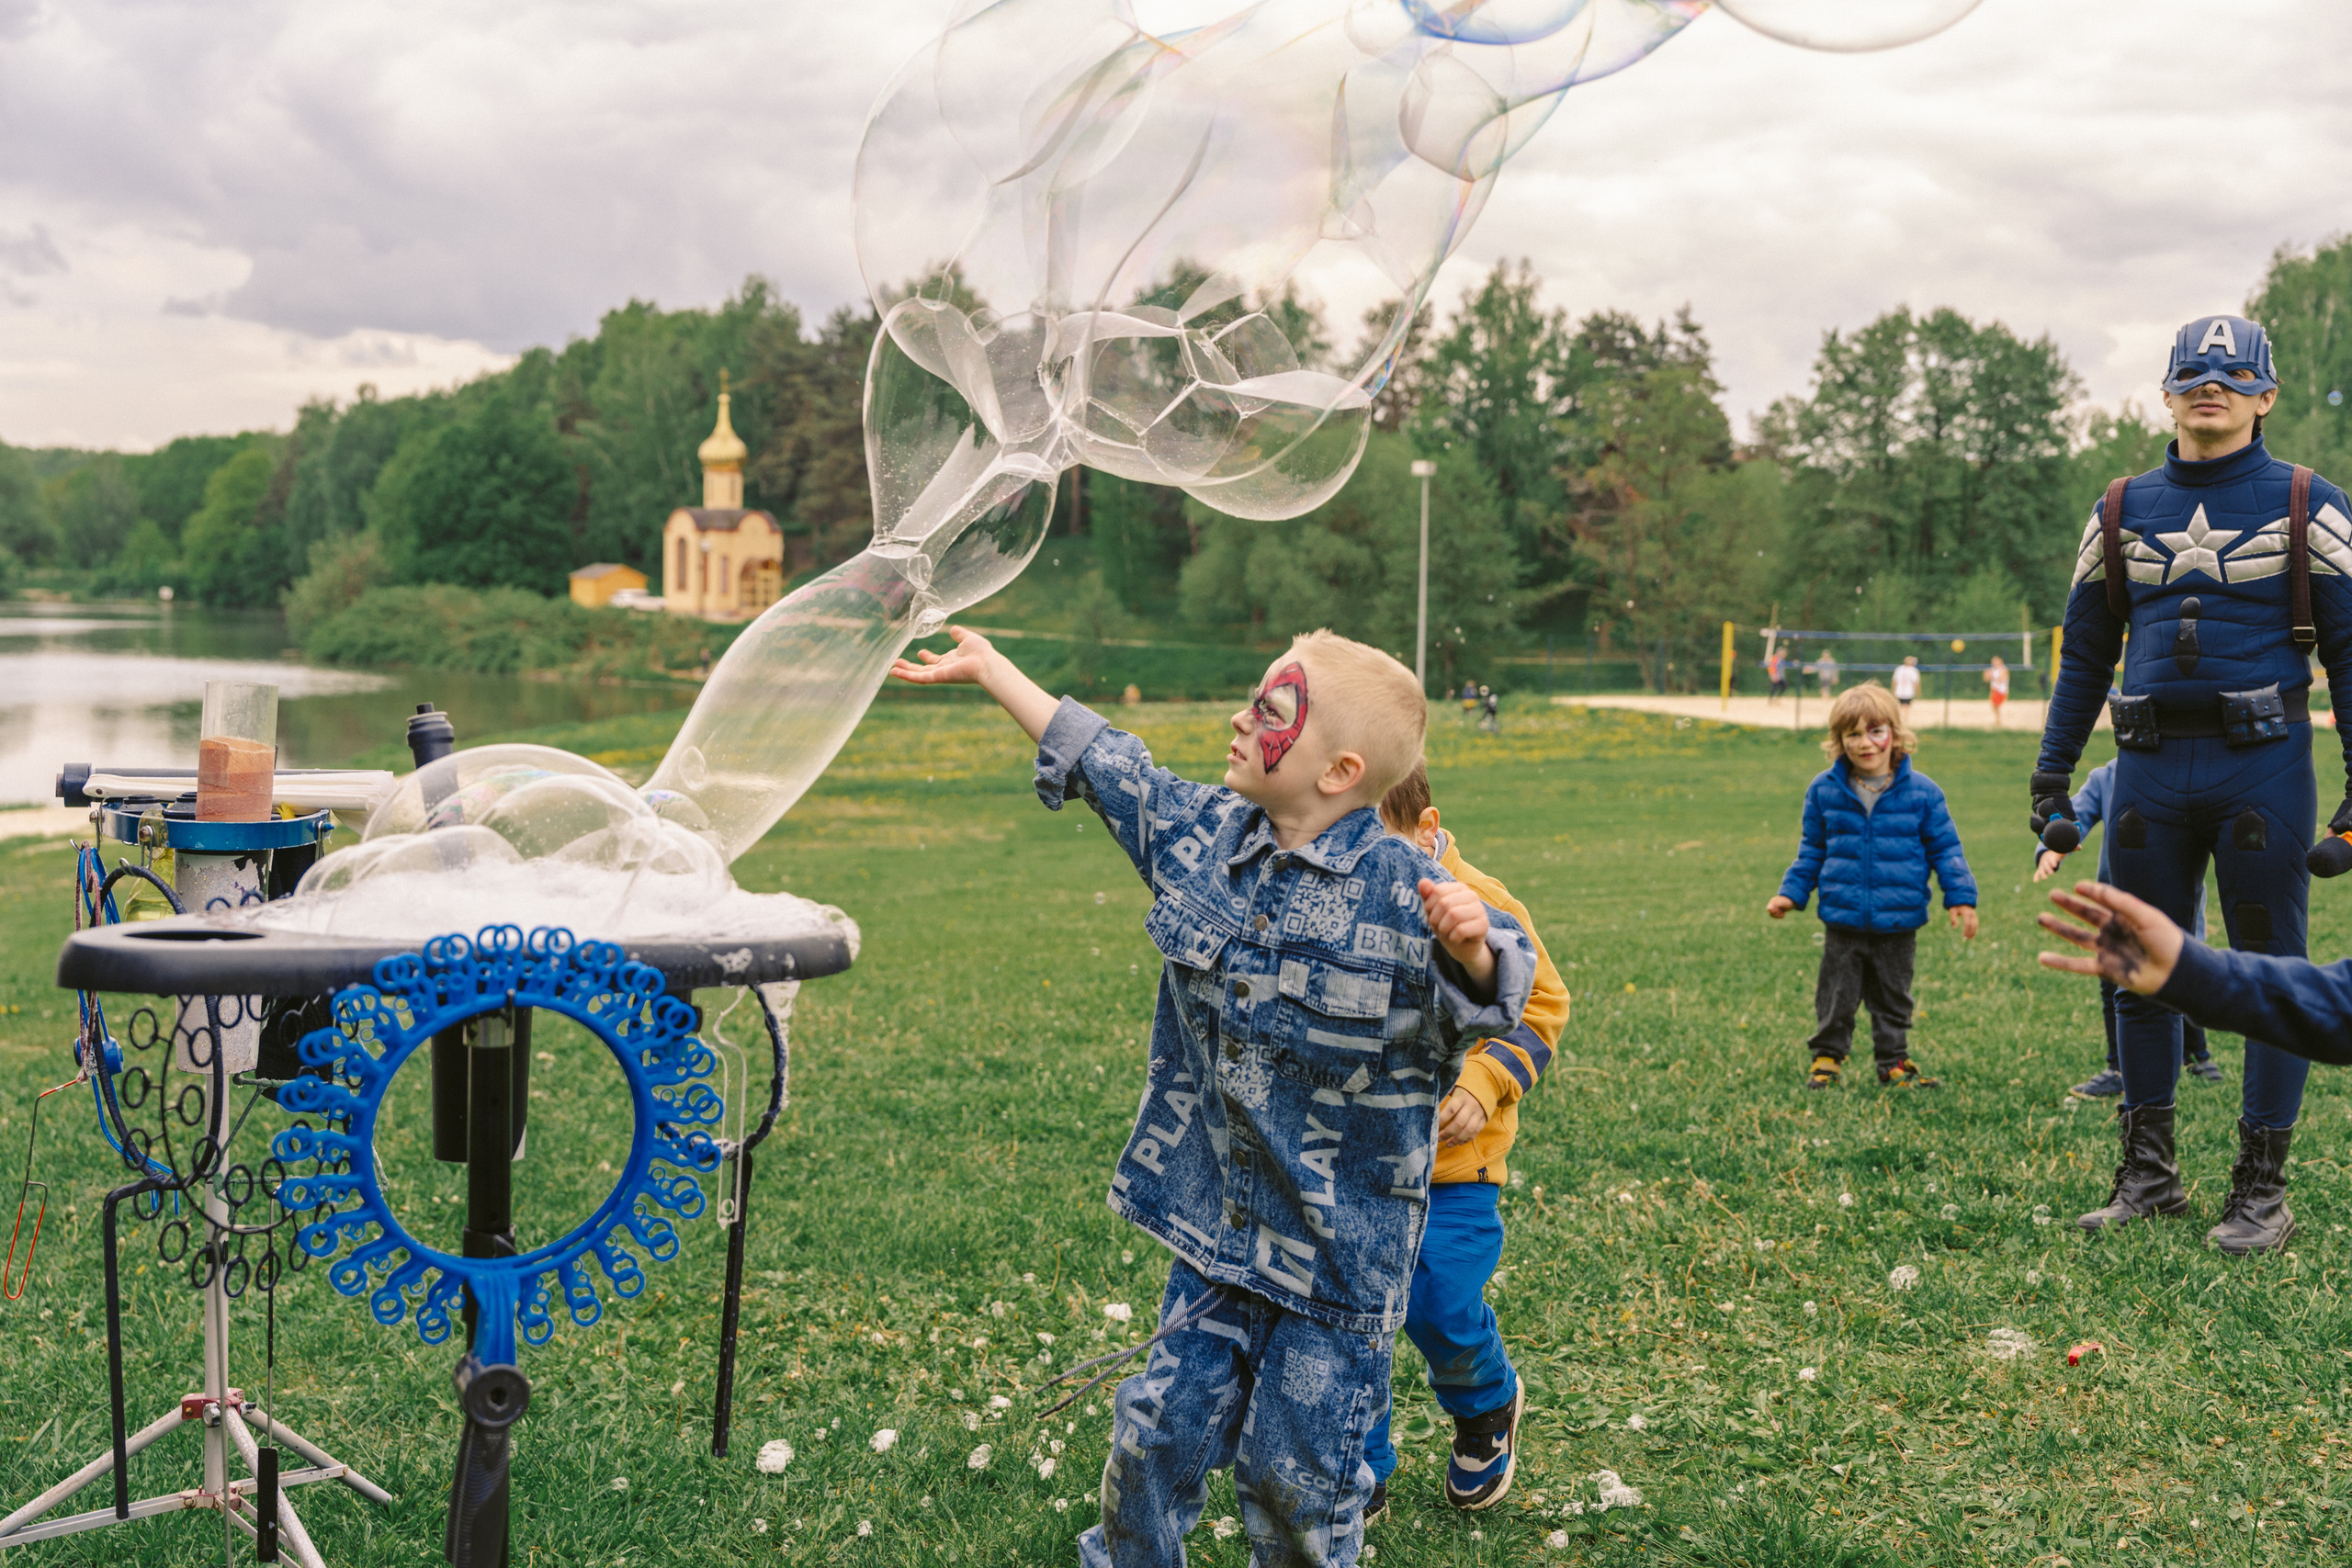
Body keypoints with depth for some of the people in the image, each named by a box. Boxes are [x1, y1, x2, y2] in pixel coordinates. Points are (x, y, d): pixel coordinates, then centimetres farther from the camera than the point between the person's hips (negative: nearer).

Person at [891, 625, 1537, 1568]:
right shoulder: (1204, 834, 1)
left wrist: (1470, 947, -42)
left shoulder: (1401, 892, -18)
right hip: (1220, 1219, 5)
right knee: (1157, 1428, 8)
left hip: (1341, 1248, -5)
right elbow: (1104, 764, 13)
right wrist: (988, 669, 20)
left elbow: (1489, 1005, -18)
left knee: (1294, 1471, 6)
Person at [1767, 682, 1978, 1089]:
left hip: (1898, 922, -1)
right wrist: (1791, 893, 6)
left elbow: (1945, 849, 3)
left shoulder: (1921, 792, -5)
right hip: (1843, 921, 1)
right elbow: (1812, 850, 10)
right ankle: (1827, 1057, 24)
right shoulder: (1825, 791, -1)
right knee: (1836, 998, 9)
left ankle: (1894, 1062, 26)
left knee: (1893, 998, 12)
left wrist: (1961, 896, -3)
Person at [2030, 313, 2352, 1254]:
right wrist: (2051, 773, 12)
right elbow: (2086, 649, 16)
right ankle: (2148, 1174, 17)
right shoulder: (2123, 510, 11)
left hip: (2261, 766, -3)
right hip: (2149, 769, 3)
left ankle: (2262, 1190, 8)